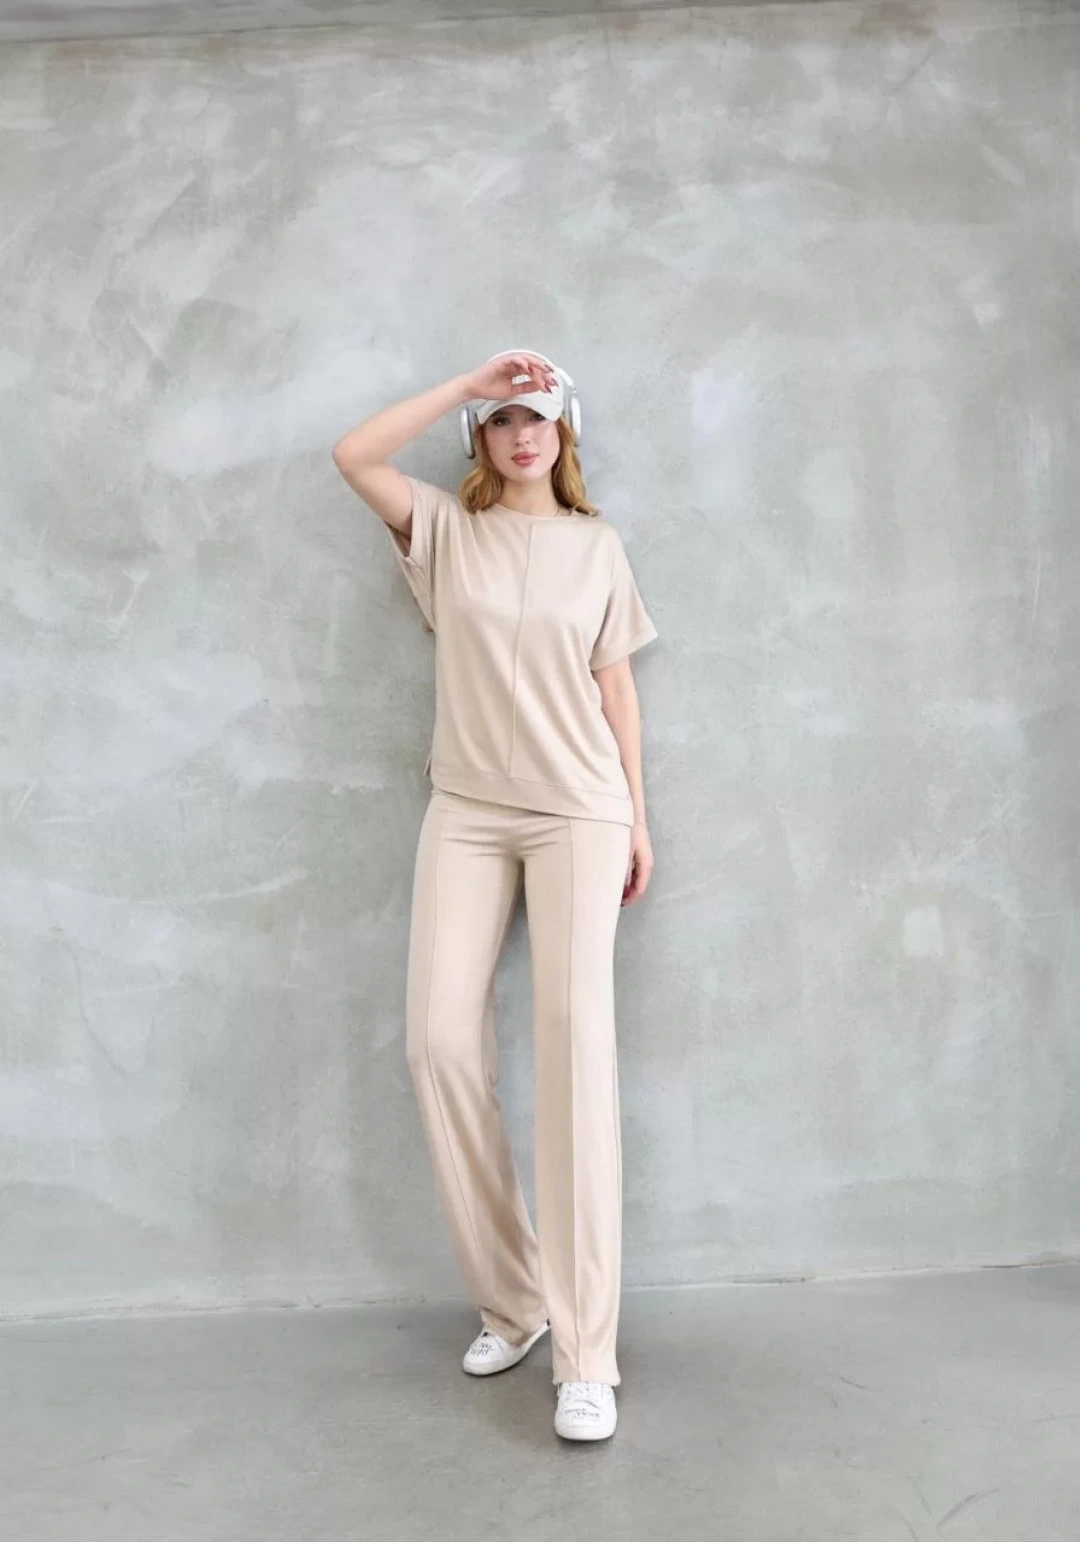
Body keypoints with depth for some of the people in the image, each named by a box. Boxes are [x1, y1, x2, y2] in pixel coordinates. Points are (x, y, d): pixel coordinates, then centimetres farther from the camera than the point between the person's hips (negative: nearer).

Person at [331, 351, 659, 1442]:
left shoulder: (596, 543, 9)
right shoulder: (446, 528, 9)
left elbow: (615, 686, 9)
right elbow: (353, 457, -6)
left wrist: (638, 817, 6)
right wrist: (470, 382, -5)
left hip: (578, 811, -1)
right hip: (467, 811, 2)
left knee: (574, 1035, -13)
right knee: (440, 1038, -8)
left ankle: (586, 1355, -7)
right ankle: (509, 1301, 10)